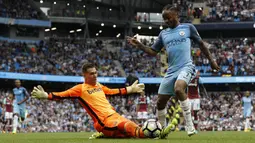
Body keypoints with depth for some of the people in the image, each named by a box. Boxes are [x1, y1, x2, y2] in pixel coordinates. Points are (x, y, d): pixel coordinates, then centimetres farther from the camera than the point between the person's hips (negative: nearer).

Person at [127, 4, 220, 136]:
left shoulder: (188, 28, 4)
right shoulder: (163, 34, 14)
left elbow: (201, 44, 12)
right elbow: (153, 52, 14)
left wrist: (211, 60, 12)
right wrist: (138, 45, 0)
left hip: (186, 67, -5)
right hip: (171, 71, 6)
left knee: (178, 89, -35)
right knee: (160, 102, 4)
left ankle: (190, 126, -26)